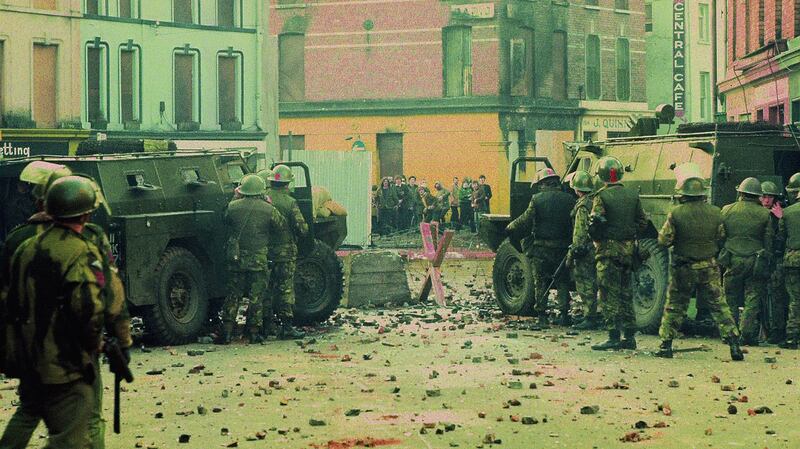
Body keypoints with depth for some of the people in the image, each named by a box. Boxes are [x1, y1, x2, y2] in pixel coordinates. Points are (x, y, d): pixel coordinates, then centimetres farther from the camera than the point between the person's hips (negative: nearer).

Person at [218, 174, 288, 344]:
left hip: (236, 259, 2)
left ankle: (227, 331, 6)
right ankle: (254, 332, 6)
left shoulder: (233, 207, -3)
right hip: (259, 259, -2)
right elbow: (283, 229, 1)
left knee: (233, 295, 10)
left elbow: (226, 222, 13)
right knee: (256, 297, 6)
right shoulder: (268, 210, -7)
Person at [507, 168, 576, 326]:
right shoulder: (568, 199, -1)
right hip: (562, 248, 2)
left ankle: (542, 316, 5)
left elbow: (525, 221, -6)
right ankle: (564, 315, 7)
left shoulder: (537, 199, -8)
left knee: (541, 283, 8)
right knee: (562, 283, 13)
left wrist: (510, 229, 9)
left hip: (541, 248, -2)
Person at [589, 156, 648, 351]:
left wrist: (596, 239, 5)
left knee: (609, 295, -2)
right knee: (625, 294, 14)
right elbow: (642, 223, 10)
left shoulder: (601, 196, -12)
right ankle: (630, 336, 15)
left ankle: (614, 337, -6)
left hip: (609, 250, -6)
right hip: (629, 249, 6)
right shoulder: (632, 195, 6)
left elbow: (594, 226, -14)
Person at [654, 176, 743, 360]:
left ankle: (665, 345, 13)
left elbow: (663, 240, -8)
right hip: (709, 269, 1)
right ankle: (734, 343, 0)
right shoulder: (715, 213, -3)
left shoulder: (676, 214, -11)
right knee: (719, 306, 6)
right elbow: (722, 239, 4)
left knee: (674, 307, 11)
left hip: (683, 269, -1)